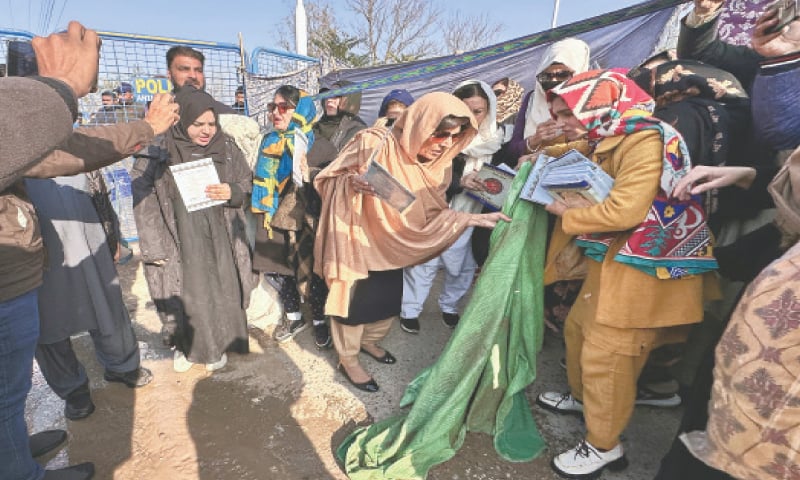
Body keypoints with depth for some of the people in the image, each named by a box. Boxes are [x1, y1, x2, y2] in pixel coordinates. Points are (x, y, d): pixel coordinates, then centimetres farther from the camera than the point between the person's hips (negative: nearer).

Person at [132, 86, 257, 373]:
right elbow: (145, 204, -3)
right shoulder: (159, 156, -7)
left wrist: (232, 191, -12)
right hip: (182, 243, -2)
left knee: (220, 293, 10)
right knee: (186, 296, 9)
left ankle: (217, 345, 33)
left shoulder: (227, 150, 0)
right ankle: (185, 346, 35)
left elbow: (247, 183, 11)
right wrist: (155, 249, -5)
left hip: (219, 241, 2)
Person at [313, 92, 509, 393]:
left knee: (389, 299, 19)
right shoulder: (376, 144, -24)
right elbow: (328, 180, -18)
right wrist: (351, 182, -40)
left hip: (392, 244, 6)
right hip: (357, 239, -6)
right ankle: (348, 360, 30)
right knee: (354, 299, 6)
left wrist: (472, 218, -19)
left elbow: (432, 213, -5)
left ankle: (369, 341, 47)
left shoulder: (438, 163, -6)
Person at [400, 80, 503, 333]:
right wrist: (459, 181, -31)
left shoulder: (495, 137, 0)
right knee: (424, 260, 5)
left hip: (471, 215, 4)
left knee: (464, 263, 13)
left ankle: (450, 306, 37)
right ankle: (410, 309, 23)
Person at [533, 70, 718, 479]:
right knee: (579, 329, 20)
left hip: (642, 271, -9)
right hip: (612, 262, 9)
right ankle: (581, 396, 43)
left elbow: (624, 212, -29)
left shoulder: (645, 139, -20)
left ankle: (604, 446, 20)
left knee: (606, 355, 0)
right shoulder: (609, 142, 9)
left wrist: (566, 214, -14)